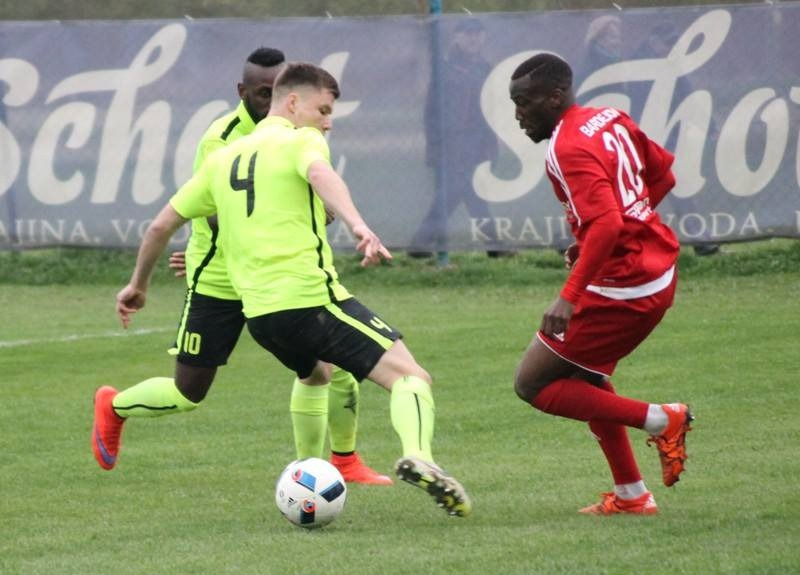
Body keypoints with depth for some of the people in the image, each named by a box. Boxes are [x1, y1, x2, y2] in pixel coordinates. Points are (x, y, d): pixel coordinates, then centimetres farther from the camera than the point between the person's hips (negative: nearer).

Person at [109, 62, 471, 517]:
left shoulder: (223, 159, 21)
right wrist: (359, 227, -39)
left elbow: (161, 225, 24)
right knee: (410, 376, -11)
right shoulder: (302, 140, 2)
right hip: (313, 297, -7)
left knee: (315, 376, 36)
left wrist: (139, 284, 38)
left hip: (259, 314, 7)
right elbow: (321, 175, -23)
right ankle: (418, 456, -39)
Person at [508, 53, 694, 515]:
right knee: (585, 377, 26)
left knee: (532, 384, -1)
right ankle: (631, 495, 27)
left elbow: (606, 225, -31)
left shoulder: (570, 150, -19)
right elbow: (663, 174, 19)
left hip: (623, 287, -10)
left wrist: (569, 298, -32)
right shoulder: (612, 120, 8)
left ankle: (659, 421, -4)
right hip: (661, 271, 10)